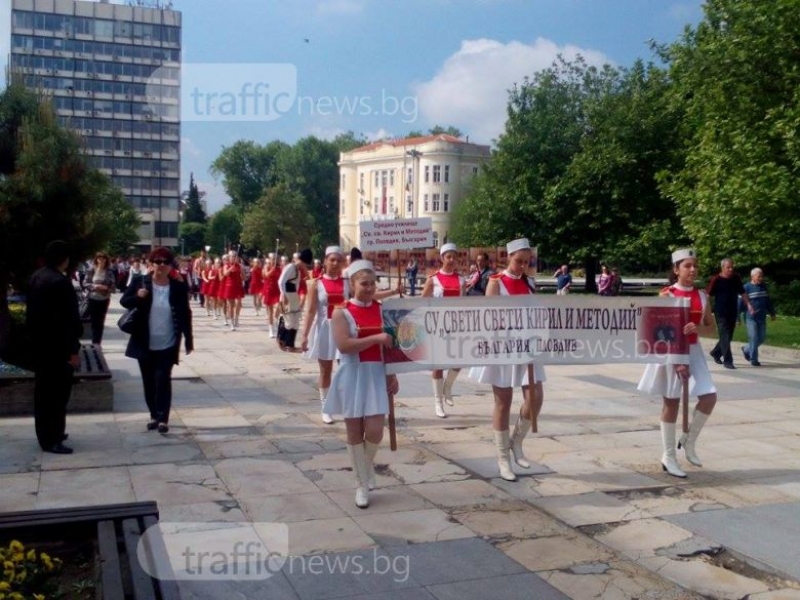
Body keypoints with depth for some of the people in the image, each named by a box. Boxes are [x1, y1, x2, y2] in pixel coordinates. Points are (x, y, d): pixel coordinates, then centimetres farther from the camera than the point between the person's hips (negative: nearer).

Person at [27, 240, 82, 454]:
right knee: (57, 392, -2)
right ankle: (51, 440, 2)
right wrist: (73, 350, -17)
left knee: (43, 390, 16)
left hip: (40, 343, 10)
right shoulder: (60, 282, -20)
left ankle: (46, 434, 26)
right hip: (57, 346, -9)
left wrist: (35, 337, 20)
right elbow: (69, 319, -21)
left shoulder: (36, 277, 8)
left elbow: (31, 311, 14)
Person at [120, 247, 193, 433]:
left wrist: (189, 340, -1)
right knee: (149, 381, 11)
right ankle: (154, 415, 25)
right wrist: (137, 296, -21)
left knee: (163, 380, -6)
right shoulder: (140, 282, -4)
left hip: (168, 345, -2)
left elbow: (185, 314, 0)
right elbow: (124, 301, 2)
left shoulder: (178, 286, -5)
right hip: (145, 344, 2)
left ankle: (163, 418, 2)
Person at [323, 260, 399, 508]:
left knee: (375, 431, -5)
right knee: (354, 431, 5)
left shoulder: (382, 309, 6)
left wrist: (393, 375, 5)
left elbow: (390, 346, 11)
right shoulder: (342, 313, -6)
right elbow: (344, 345, -19)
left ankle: (367, 464, 27)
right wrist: (376, 338, -20)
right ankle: (361, 484, 19)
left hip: (378, 374, 2)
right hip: (353, 376, -2)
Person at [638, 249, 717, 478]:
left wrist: (698, 328, -14)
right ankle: (669, 457, 14)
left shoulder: (702, 295, 6)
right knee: (671, 403, 3)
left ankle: (689, 441, 19)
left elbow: (711, 325, 10)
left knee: (709, 397, -6)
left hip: (693, 351, 5)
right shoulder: (667, 295, -8)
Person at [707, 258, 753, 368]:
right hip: (721, 313, -6)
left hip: (733, 312, 6)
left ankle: (716, 353, 34)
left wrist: (748, 304, 3)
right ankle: (727, 361, -3)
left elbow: (742, 293, 13)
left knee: (728, 336, 14)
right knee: (725, 337, -7)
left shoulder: (736, 278, 3)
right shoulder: (716, 280, -11)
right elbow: (708, 295, -11)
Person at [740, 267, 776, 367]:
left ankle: (746, 349, 30)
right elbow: (741, 303, -10)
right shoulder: (746, 287, -8)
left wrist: (772, 313, 22)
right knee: (754, 338, -6)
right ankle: (753, 359, 5)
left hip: (762, 318, 6)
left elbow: (768, 301, 21)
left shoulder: (764, 286, 11)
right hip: (750, 318, -6)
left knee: (762, 338, 7)